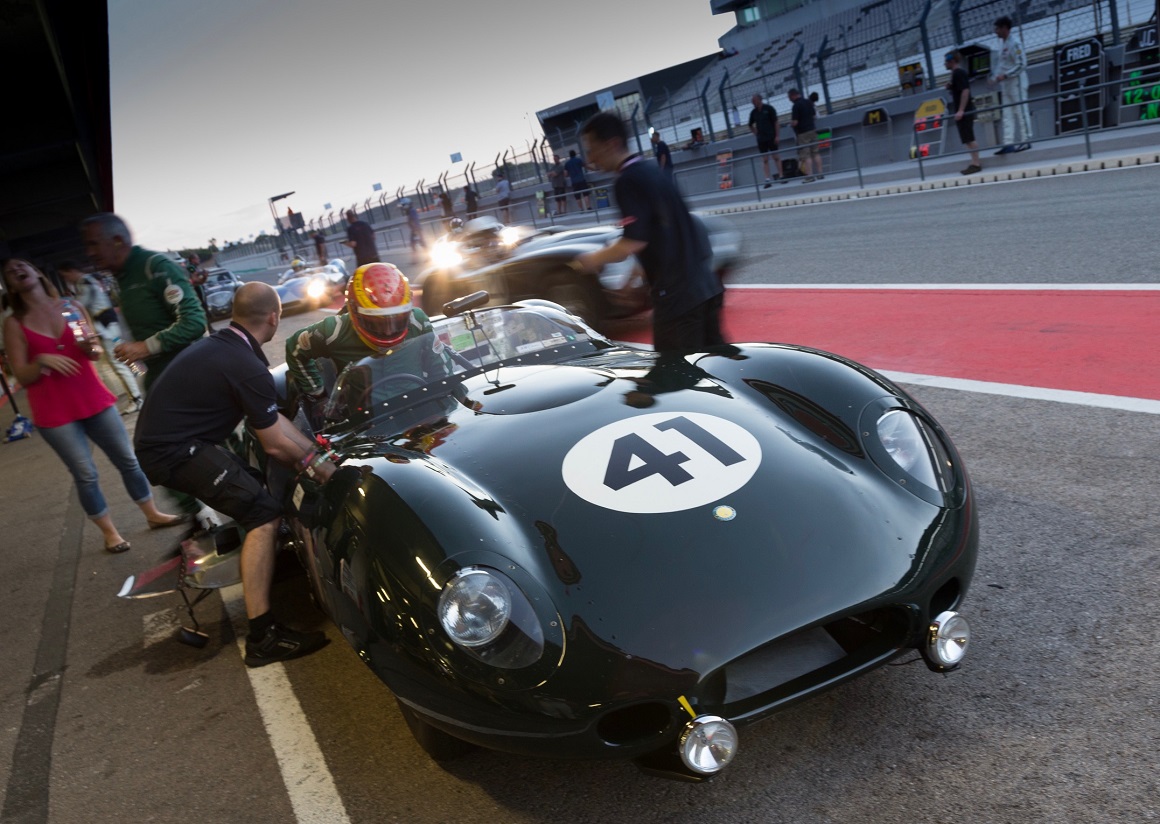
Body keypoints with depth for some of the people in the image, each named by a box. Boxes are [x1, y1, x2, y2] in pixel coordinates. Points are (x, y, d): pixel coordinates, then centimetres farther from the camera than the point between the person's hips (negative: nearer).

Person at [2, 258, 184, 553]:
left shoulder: (72, 306, 3)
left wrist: (91, 347, -13)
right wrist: (41, 360, -24)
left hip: (93, 399, 3)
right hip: (54, 412, -3)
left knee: (128, 460, 9)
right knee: (86, 475, 1)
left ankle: (153, 514, 25)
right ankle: (109, 532, 16)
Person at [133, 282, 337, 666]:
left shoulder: (219, 344, 10)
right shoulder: (248, 367, -20)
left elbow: (274, 419, 13)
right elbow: (275, 444, -12)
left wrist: (316, 454, 11)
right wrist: (315, 467, 4)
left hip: (158, 440, 10)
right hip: (173, 451, -10)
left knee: (255, 479, 24)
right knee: (264, 513, -16)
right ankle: (262, 637, -18)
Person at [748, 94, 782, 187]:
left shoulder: (769, 109, -5)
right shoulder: (753, 112, 6)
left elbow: (776, 122, -6)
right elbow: (750, 126, 20)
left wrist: (777, 135, -10)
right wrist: (756, 133, 8)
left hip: (771, 137, -3)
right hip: (761, 139, 3)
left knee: (776, 156, 2)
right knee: (765, 159, 2)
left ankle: (780, 176, 9)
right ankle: (768, 179, 3)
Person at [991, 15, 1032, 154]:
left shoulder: (1014, 43, -15)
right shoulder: (1002, 42, 11)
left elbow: (1021, 65, -18)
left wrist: (1005, 75, -21)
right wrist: (995, 77, 7)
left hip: (1016, 83, -9)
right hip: (1006, 85, 9)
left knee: (1020, 111, -3)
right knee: (1007, 114, 6)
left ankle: (1025, 140, 3)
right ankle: (1008, 143, 6)